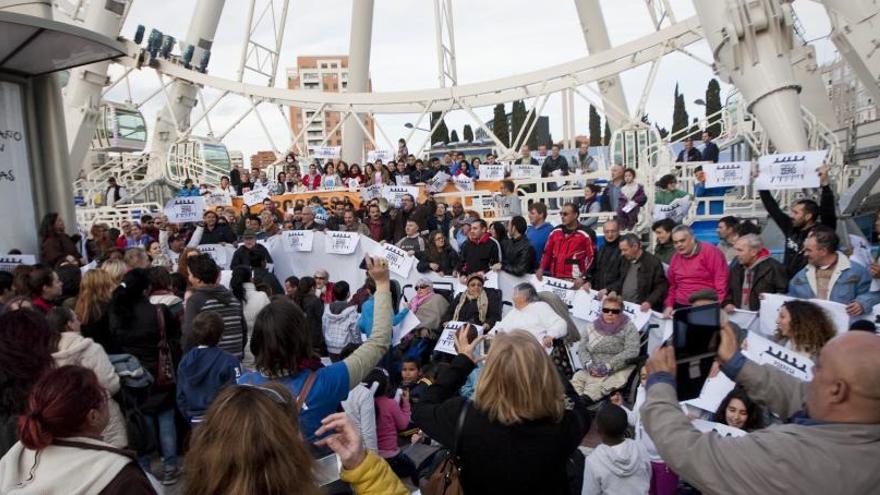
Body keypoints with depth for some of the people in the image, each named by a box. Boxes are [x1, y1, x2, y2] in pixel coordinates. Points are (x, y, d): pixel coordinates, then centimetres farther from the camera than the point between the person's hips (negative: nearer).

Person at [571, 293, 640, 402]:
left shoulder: (628, 327, 5)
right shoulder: (593, 326, 16)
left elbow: (631, 351, -8)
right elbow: (582, 346, 10)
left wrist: (607, 366, -14)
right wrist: (589, 364, -10)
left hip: (617, 370, -4)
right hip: (593, 369, 4)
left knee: (594, 387, -34)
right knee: (576, 379, -28)